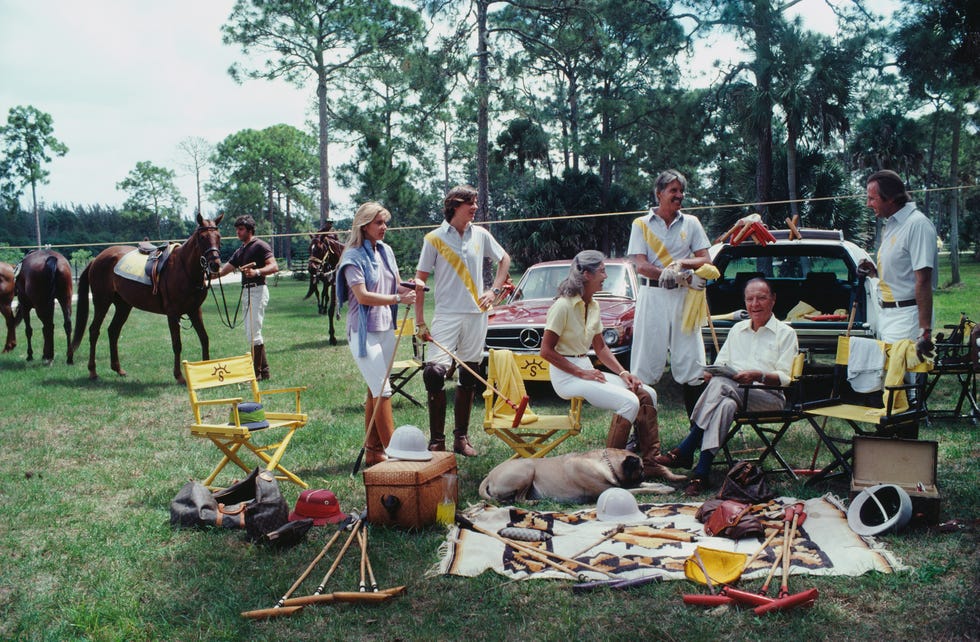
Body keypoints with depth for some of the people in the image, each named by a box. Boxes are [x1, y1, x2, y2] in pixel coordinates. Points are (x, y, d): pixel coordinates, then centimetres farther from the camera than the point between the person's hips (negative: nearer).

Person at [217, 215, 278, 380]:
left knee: (253, 333, -11)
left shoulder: (260, 246, -8)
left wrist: (256, 272, -35)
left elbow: (274, 266, -20)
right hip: (246, 292, 10)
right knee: (251, 333, 12)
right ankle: (264, 370, 19)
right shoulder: (240, 251, 19)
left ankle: (256, 372, -6)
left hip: (257, 290, -10)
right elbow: (224, 270, 19)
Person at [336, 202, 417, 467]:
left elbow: (396, 286, 15)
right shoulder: (353, 256, -10)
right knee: (382, 391, -10)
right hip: (364, 331, -7)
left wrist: (409, 287, -8)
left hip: (386, 328, 7)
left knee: (376, 391, 11)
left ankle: (373, 451, 17)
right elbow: (362, 296, -19)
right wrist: (398, 298, -25)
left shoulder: (386, 251, 12)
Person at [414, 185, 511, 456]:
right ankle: (436, 440, -6)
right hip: (446, 316, -4)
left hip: (476, 315, 4)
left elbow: (504, 259, 21)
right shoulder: (435, 238, -3)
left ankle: (461, 437, 19)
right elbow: (420, 280, -2)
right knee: (434, 373, -15)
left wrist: (494, 291, 7)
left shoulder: (480, 235, 7)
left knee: (469, 378, 8)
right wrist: (420, 322, -8)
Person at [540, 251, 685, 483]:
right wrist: (581, 373, -18)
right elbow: (546, 351, -16)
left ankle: (652, 463, -1)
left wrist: (623, 373, 3)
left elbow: (600, 347, 18)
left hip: (586, 369, 9)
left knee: (647, 394, -4)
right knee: (629, 402, -23)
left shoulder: (593, 306, 11)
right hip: (566, 375, -9)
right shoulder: (563, 305, -15)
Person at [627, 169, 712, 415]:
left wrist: (682, 263, -12)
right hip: (652, 295, -2)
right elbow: (640, 266, -4)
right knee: (645, 360, -3)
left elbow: (705, 261, 8)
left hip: (683, 295, 2)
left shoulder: (691, 223, 13)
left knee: (690, 358, 0)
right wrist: (665, 273, -23)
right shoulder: (641, 224, 6)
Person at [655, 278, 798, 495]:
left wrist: (758, 375, -22)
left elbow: (785, 378, -3)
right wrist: (711, 373, -7)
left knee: (720, 385, -34)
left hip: (769, 396, -4)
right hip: (732, 392, 4)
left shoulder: (785, 333, 8)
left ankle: (685, 451, -34)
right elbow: (720, 363, 18)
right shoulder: (737, 329, 24)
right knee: (725, 404, -36)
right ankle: (701, 473, -43)